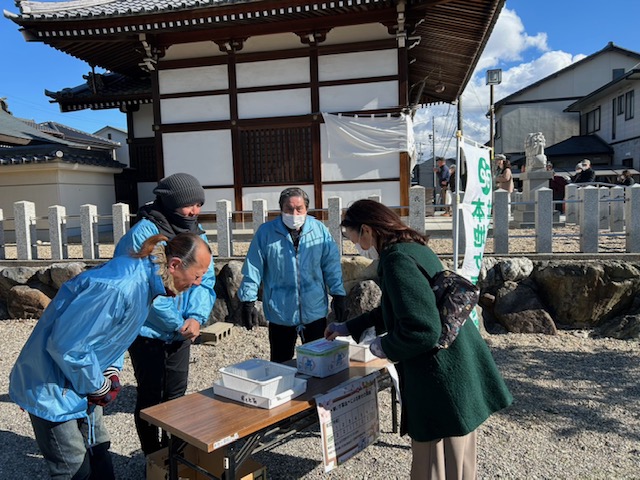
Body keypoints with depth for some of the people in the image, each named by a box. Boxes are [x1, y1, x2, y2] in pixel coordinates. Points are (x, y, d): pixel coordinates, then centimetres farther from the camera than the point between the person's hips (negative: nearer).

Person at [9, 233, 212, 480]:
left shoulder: (143, 277, -2)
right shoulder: (119, 288, -33)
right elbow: (66, 345, -30)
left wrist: (112, 370, 0)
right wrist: (98, 386, -15)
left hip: (81, 386, 9)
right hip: (52, 390, -9)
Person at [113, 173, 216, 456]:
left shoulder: (197, 232, 1)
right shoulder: (143, 233, -19)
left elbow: (205, 280, 0)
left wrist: (196, 317, -16)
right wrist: (179, 324, -16)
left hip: (181, 332, 6)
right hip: (148, 332, -6)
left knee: (176, 395, 18)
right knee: (150, 399, 9)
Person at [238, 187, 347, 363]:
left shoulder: (319, 229, 1)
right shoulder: (266, 232, -3)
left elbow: (331, 264, 5)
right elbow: (253, 269, -2)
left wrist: (338, 295, 2)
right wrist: (248, 301, -5)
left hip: (315, 311, 1)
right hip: (280, 314, -1)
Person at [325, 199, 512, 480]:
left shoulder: (397, 260, -22)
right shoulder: (414, 248, 10)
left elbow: (422, 330, -28)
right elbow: (396, 309, 23)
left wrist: (384, 347, -10)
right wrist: (349, 328, 27)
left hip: (441, 376, -10)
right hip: (456, 364, 10)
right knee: (452, 454, 25)